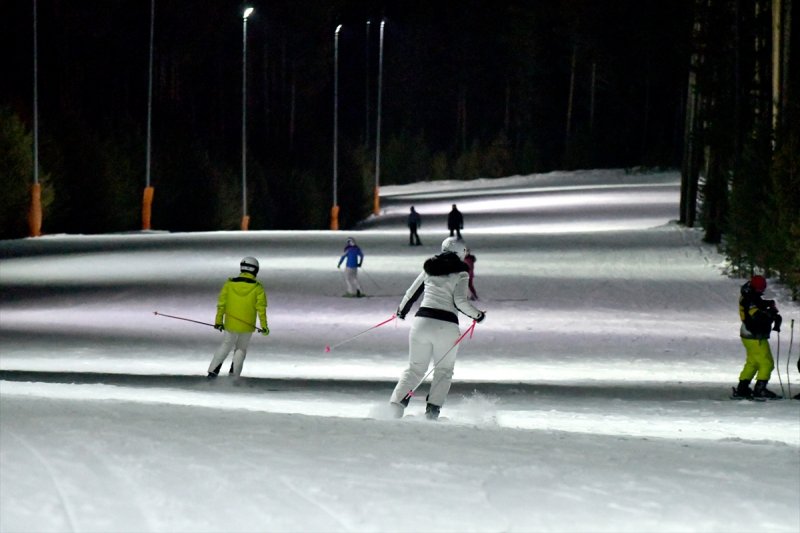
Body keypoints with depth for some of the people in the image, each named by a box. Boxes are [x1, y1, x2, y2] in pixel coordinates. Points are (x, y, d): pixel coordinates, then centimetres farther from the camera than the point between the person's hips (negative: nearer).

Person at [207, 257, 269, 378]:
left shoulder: (230, 284, -4)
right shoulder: (257, 288, -8)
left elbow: (221, 304, 1)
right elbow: (261, 308, -6)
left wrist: (218, 321, 10)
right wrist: (264, 326, 2)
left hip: (231, 324, 1)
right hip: (247, 326, -1)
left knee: (226, 345, 19)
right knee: (241, 349, 17)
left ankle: (213, 370, 7)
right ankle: (234, 375, 12)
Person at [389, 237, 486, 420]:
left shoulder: (429, 269, 13)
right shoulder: (460, 274, 0)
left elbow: (411, 294, 17)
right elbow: (460, 301, -11)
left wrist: (402, 311, 34)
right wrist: (477, 315, 4)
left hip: (422, 321, 4)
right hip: (447, 326, -4)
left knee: (415, 368, 14)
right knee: (444, 370, 12)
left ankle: (396, 403, -3)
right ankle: (433, 408, -4)